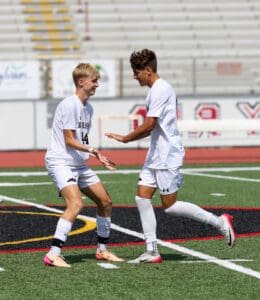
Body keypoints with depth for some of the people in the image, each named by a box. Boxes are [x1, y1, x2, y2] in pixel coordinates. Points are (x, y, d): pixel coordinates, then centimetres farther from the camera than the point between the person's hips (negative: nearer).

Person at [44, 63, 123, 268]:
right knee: (76, 203, -27)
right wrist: (93, 150, -23)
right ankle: (53, 254, -28)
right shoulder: (69, 105, -15)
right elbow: (69, 140, -18)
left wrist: (98, 157, 14)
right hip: (60, 162, -10)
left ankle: (102, 250, 26)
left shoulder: (88, 108, 13)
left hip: (79, 164, 10)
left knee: (105, 201, 11)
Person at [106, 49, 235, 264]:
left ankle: (219, 222, 5)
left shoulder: (160, 90, -17)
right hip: (156, 155, 10)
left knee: (170, 206, -5)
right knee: (142, 196, 2)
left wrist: (125, 139, -9)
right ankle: (152, 251, 3)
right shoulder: (158, 89, 15)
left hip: (167, 156, -10)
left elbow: (149, 125, -20)